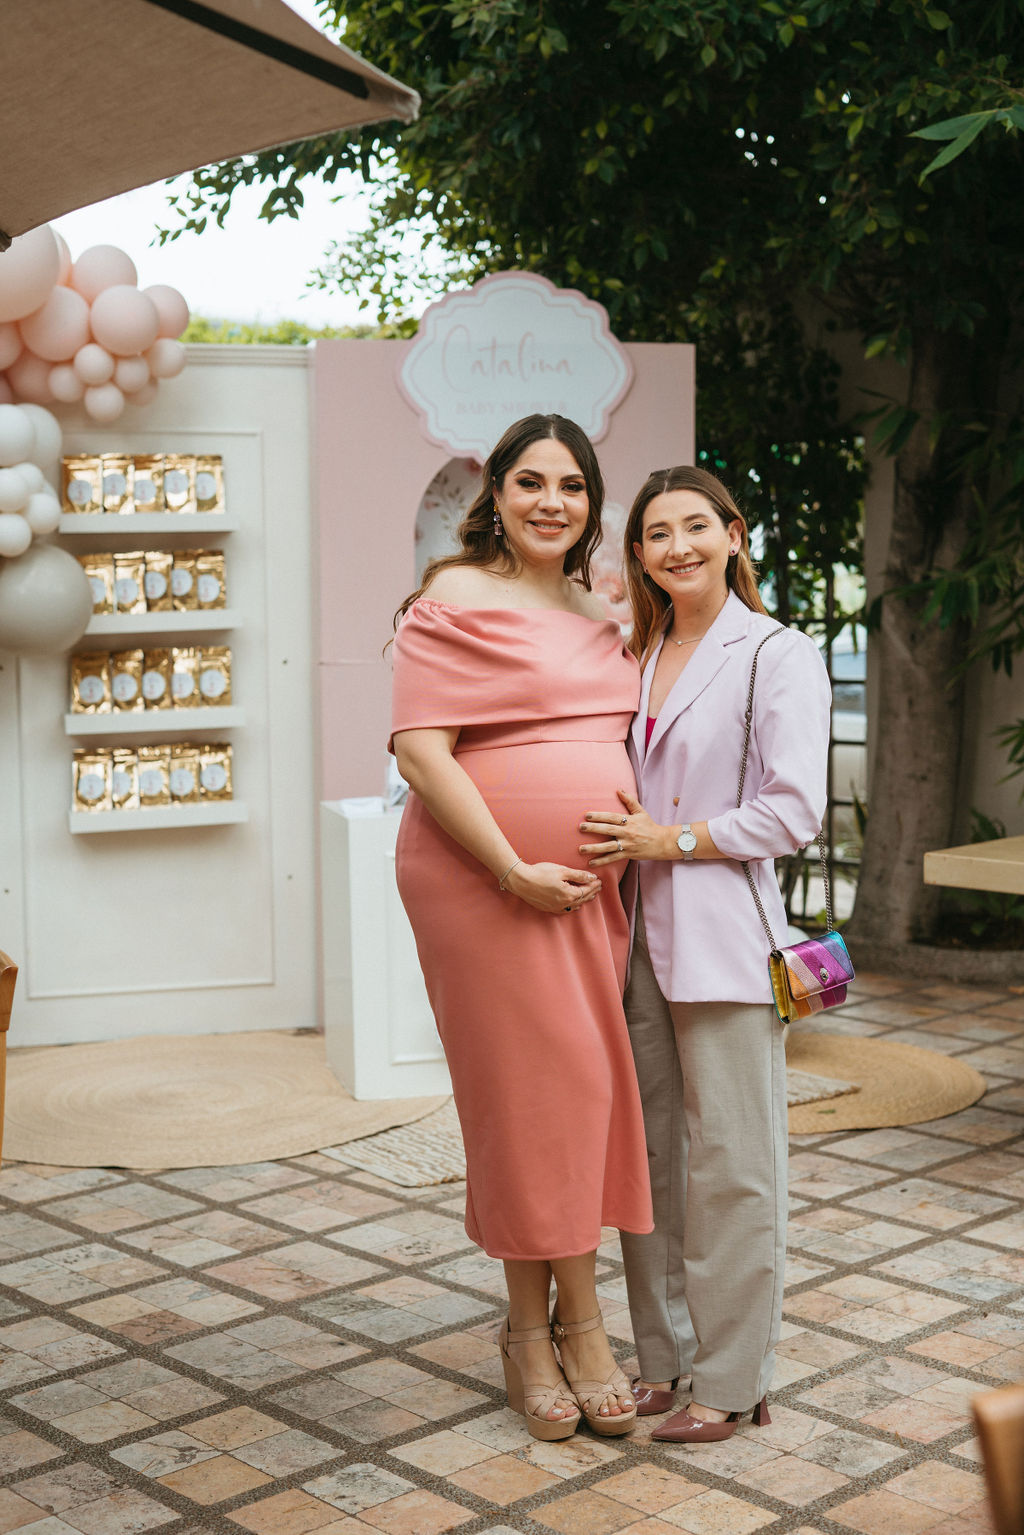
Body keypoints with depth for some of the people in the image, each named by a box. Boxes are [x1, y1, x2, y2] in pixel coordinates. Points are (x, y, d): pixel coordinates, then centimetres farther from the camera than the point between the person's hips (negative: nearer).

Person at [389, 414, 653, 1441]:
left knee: (580, 1090, 8)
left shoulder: (598, 615, 16)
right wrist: (515, 870, -19)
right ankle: (575, 1325, 11)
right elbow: (420, 749, -15)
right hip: (485, 884, -7)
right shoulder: (455, 602, -6)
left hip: (591, 888, 7)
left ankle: (537, 1330, 21)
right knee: (529, 1092, -3)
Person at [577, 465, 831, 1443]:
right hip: (637, 931, 6)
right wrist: (616, 842, 5)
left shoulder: (779, 657, -4)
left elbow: (795, 812, -10)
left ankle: (733, 1380, 10)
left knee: (728, 1160, -1)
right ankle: (664, 1353, 23)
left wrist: (671, 839, -13)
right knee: (650, 1150, 10)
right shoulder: (634, 657, 14)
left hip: (725, 936, -6)